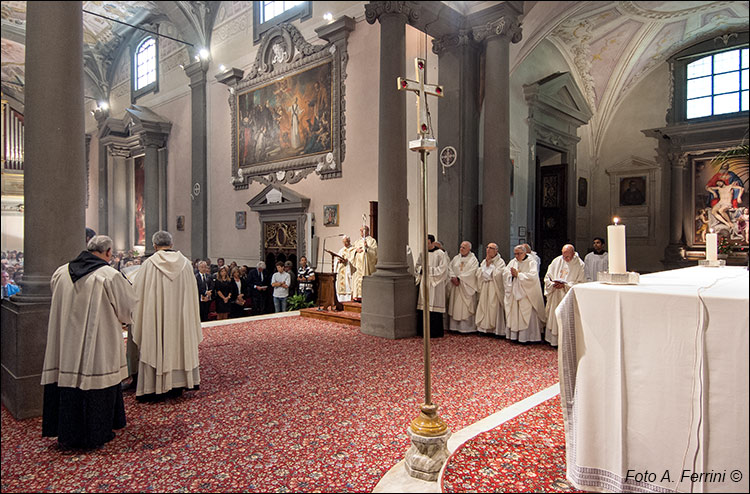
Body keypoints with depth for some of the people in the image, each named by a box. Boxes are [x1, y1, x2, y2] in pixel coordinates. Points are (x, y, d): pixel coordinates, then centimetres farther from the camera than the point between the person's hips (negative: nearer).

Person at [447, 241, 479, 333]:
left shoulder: (473, 260, -2)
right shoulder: (456, 258, 13)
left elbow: (470, 273, -13)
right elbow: (450, 268, 6)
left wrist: (459, 278, -17)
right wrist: (453, 277, -12)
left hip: (466, 287, -5)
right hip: (455, 286, 5)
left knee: (465, 307, -3)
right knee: (454, 306, 5)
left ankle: (466, 327, 2)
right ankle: (454, 326, 11)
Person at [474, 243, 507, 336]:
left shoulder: (500, 262, -4)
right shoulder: (484, 261, 14)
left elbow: (497, 274, -17)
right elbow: (478, 274, 6)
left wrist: (490, 264, -10)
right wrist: (485, 265, -4)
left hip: (494, 288, -5)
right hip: (484, 287, 6)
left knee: (494, 307, -6)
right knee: (484, 306, 5)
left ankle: (496, 329, 1)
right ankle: (484, 328, 12)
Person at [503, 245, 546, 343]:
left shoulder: (531, 262, -6)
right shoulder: (513, 262, 12)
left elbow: (532, 276, -19)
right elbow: (505, 273, 8)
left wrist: (518, 274, -15)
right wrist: (512, 274, -12)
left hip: (526, 294, -5)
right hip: (514, 293, 5)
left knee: (526, 315, -5)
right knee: (514, 314, 6)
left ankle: (526, 337, 1)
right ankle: (514, 335, 13)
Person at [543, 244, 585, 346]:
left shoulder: (580, 265, -5)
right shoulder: (557, 261, 4)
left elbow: (580, 284, -8)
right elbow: (547, 277, 8)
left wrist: (564, 285, -19)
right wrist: (553, 284, -12)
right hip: (555, 297, 4)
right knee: (553, 318, 7)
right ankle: (553, 340, 19)